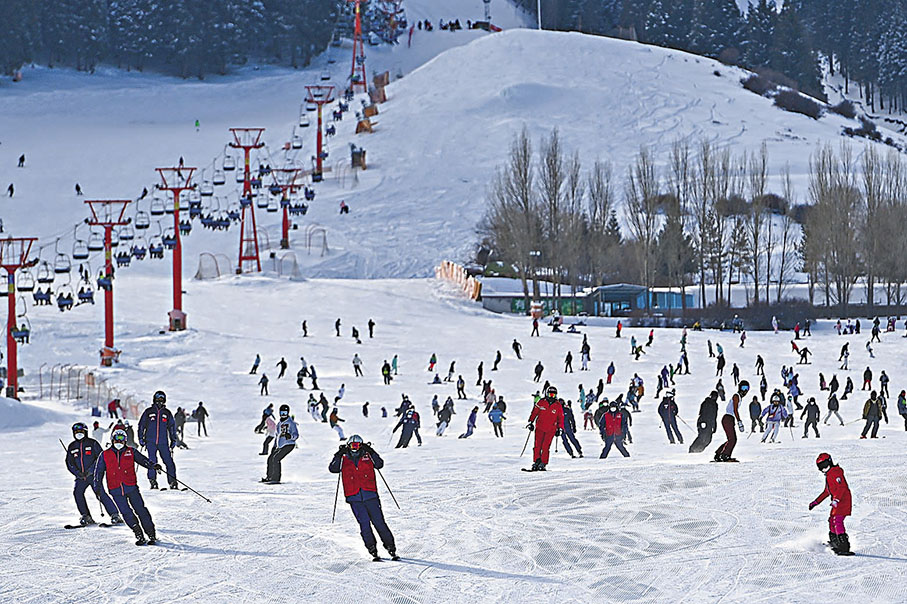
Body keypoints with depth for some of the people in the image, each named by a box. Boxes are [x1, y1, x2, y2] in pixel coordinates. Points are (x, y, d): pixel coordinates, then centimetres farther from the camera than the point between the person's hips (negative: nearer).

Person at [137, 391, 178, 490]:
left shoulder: (167, 413, 10)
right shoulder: (148, 412, 7)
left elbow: (172, 426, 17)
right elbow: (141, 425, 12)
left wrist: (173, 440, 12)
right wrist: (141, 438, 5)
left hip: (163, 442, 1)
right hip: (151, 442, -1)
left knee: (169, 461, -6)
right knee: (152, 462, -8)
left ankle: (173, 481, -3)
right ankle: (153, 481, -1)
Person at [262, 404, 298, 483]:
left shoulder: (291, 423, -8)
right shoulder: (280, 424, 17)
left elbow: (296, 435, -14)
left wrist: (290, 436, -34)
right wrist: (274, 446, 26)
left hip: (288, 445, -9)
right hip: (280, 446, 9)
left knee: (275, 459, -20)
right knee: (270, 459, 13)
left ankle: (276, 479, -19)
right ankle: (269, 477, 29)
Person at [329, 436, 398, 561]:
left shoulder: (367, 457, 10)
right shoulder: (344, 460, 12)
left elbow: (379, 465, -3)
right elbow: (333, 469, 1)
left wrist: (371, 452, -13)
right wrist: (338, 455, -9)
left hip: (370, 496, 0)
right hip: (354, 499, 0)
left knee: (379, 522, -4)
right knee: (364, 523, -9)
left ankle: (391, 548, 1)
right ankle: (372, 550, -4)